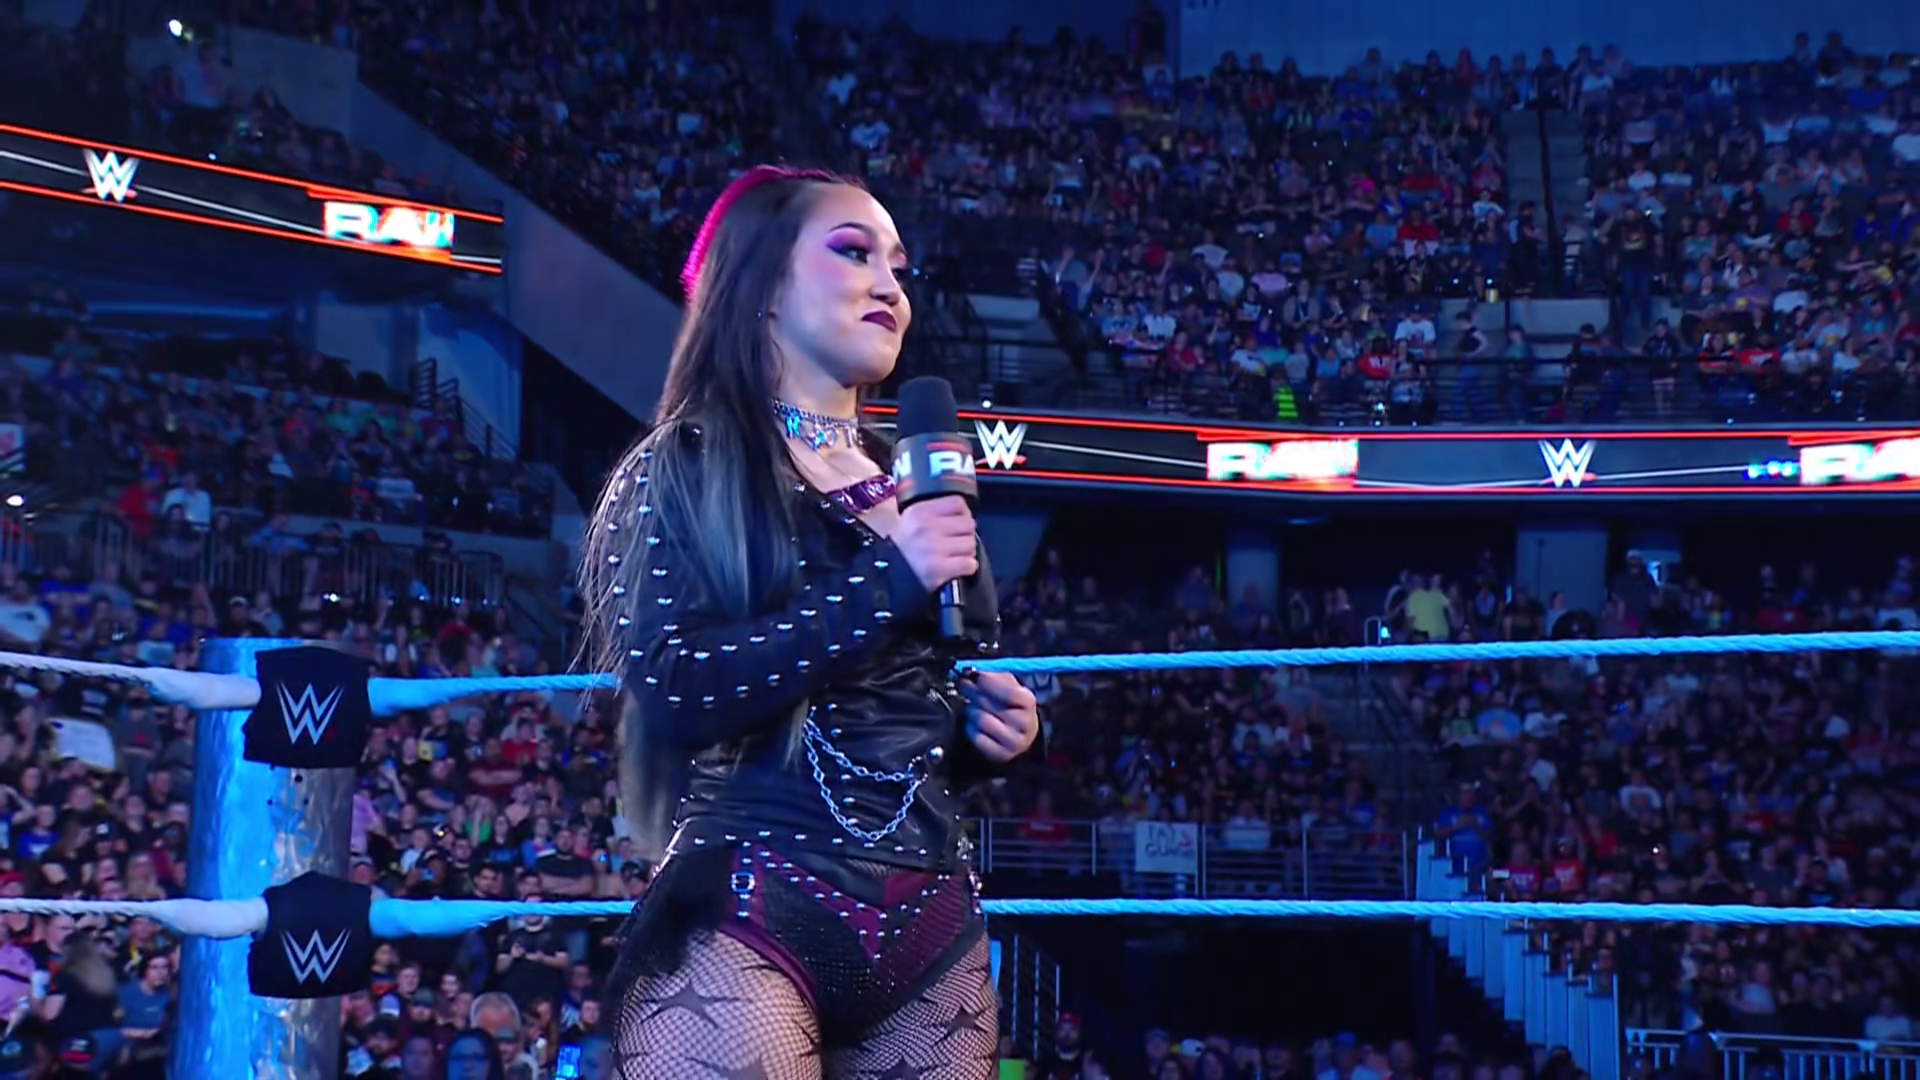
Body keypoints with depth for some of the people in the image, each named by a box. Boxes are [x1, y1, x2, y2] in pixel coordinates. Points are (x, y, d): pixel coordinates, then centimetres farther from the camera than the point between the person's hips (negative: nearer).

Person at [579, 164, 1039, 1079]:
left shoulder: (915, 486, 16)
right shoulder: (686, 468, -1)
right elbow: (669, 685, -16)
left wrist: (987, 734, 5)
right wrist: (882, 582, -17)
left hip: (931, 919, 6)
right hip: (751, 913, -6)